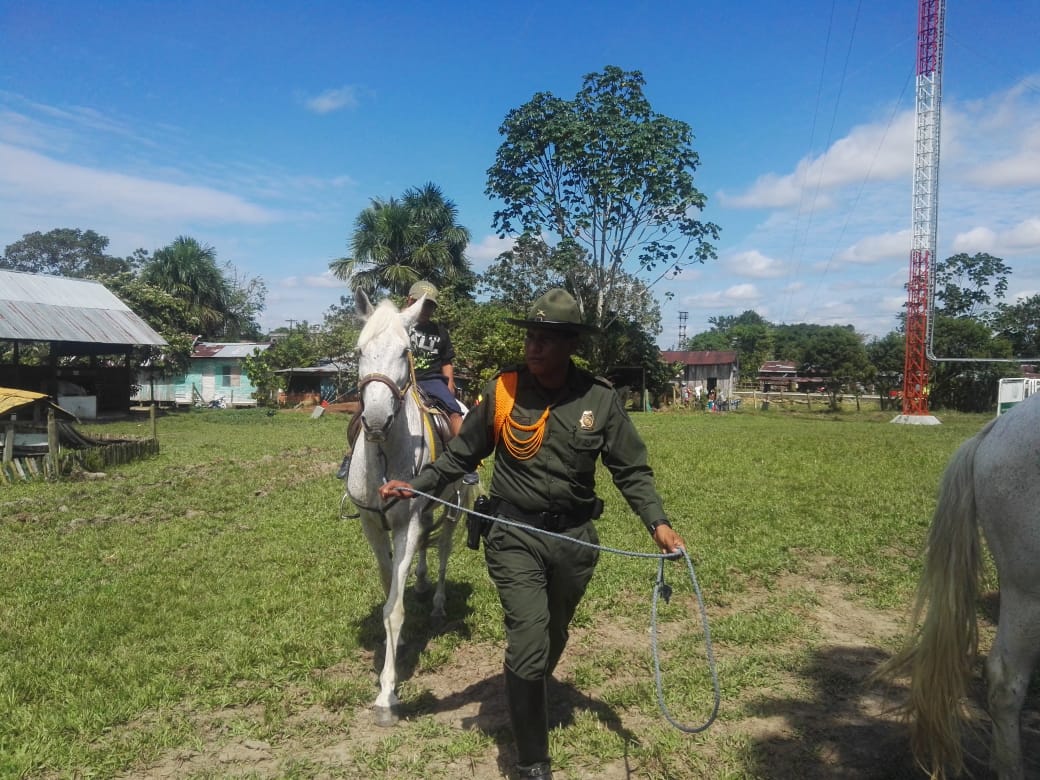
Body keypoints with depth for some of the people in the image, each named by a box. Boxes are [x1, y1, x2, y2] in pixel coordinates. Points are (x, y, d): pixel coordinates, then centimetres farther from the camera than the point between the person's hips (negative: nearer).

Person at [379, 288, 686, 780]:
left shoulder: (600, 399, -7)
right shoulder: (501, 391, -8)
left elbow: (632, 470, -1)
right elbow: (462, 454, 4)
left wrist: (657, 522, -15)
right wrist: (416, 485, -7)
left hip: (574, 538, 2)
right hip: (515, 537, -2)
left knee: (552, 639, 22)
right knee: (527, 646, -9)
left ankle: (529, 702, 55)